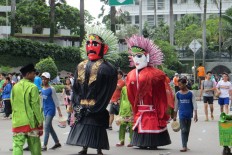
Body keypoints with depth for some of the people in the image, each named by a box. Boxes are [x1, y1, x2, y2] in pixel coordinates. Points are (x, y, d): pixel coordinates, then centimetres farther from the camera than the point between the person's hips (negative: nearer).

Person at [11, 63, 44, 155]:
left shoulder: (15, 87, 7)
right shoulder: (32, 87, -10)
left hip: (17, 121, 4)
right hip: (31, 121, -4)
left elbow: (12, 103, 12)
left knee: (17, 145, -1)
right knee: (34, 144, 10)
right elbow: (35, 105, -13)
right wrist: (40, 120, -9)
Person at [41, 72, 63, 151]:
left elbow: (56, 100, -9)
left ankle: (44, 146, -12)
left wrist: (59, 111, -10)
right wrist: (42, 109, 18)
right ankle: (57, 143, 26)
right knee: (50, 127, 13)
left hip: (51, 110, -7)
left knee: (46, 127, -12)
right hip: (45, 110, 7)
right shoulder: (42, 89, 9)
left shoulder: (51, 89, -10)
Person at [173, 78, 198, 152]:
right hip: (182, 115, 0)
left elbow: (194, 104, -4)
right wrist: (175, 116, 11)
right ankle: (184, 146, -10)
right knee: (183, 130, -7)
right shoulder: (178, 94, 2)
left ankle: (185, 145, 20)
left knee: (187, 131, 10)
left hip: (189, 115, 0)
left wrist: (195, 115, -10)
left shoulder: (190, 94, -4)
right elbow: (176, 105, 9)